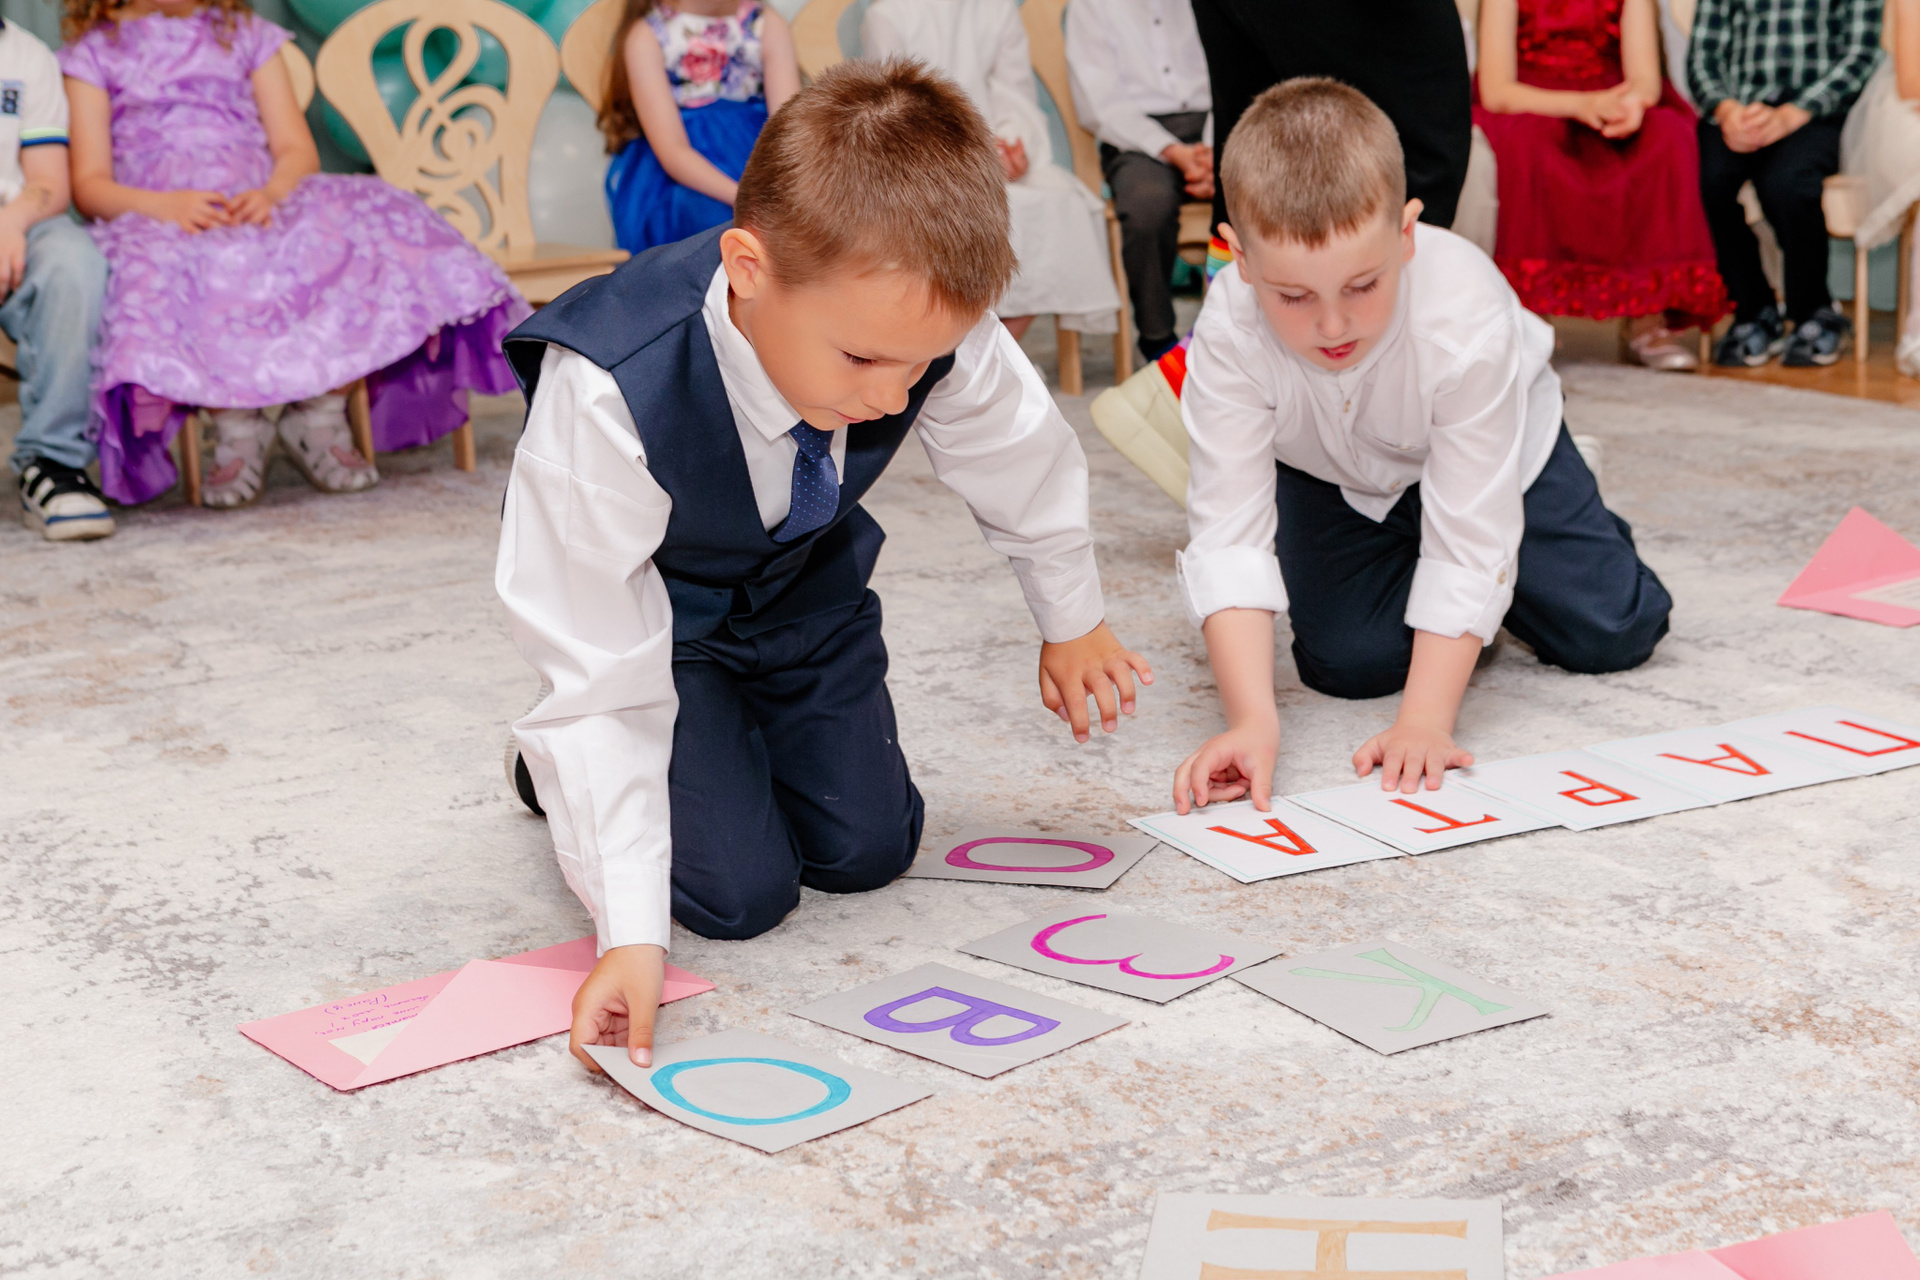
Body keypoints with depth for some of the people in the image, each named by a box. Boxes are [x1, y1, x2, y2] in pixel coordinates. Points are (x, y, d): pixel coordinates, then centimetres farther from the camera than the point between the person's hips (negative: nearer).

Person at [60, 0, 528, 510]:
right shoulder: (92, 52, 15)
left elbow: (298, 151, 11)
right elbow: (89, 184, 3)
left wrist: (270, 194, -13)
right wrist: (166, 205, -18)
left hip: (260, 210, 3)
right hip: (157, 225, -2)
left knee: (364, 223, -28)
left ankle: (318, 418, -21)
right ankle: (236, 428, -26)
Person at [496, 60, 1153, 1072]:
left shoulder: (921, 325, -31)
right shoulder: (609, 394, -44)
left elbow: (1026, 459, -6)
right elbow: (600, 676, -36)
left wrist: (1073, 623, 13)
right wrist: (631, 931, -39)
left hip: (804, 580, 4)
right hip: (657, 606, -4)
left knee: (868, 850, 2)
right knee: (740, 890, -12)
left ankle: (747, 741, 32)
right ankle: (558, 773, 17)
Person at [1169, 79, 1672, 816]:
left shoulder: (1466, 320, -41)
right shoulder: (1229, 333, -37)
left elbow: (1469, 537, -36)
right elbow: (1230, 533, -36)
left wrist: (1425, 720, -42)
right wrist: (1253, 720, -47)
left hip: (1495, 449, -1)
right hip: (1332, 474, 1)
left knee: (1614, 634, -6)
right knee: (1348, 664, -15)